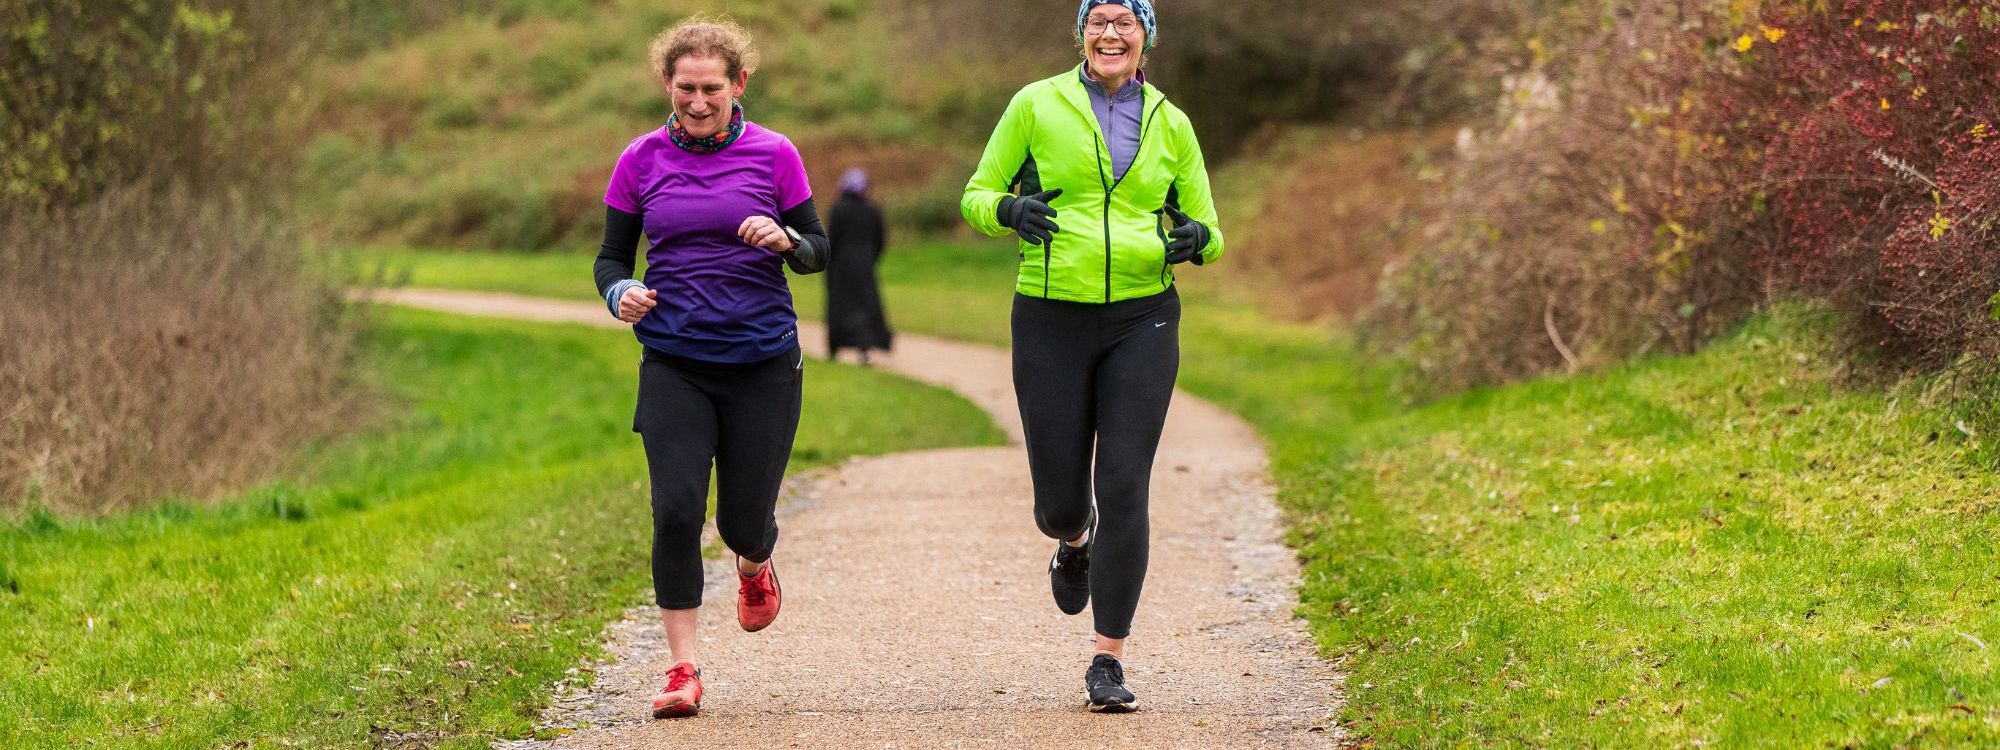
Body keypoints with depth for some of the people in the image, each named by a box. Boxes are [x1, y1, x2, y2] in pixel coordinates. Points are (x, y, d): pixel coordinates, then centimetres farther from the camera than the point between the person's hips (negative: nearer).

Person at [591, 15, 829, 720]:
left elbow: (818, 251, 5)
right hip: (674, 363, 0)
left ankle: (754, 566, 43)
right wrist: (621, 293, -14)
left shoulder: (773, 154, -1)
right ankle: (683, 671, -5)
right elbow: (610, 257, 8)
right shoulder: (641, 160, 2)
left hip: (763, 363, 0)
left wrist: (784, 240, -17)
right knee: (676, 511, -13)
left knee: (744, 521, 4)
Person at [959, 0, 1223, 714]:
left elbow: (1205, 223, 15)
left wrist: (1195, 240, -9)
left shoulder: (1170, 122, 8)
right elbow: (976, 195, 7)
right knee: (1060, 497, 3)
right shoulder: (1037, 105, 2)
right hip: (1052, 320, -1)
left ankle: (1109, 661, -1)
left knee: (1124, 488, -9)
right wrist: (1009, 209, -16)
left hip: (1142, 320, 1)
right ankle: (1075, 544, 43)